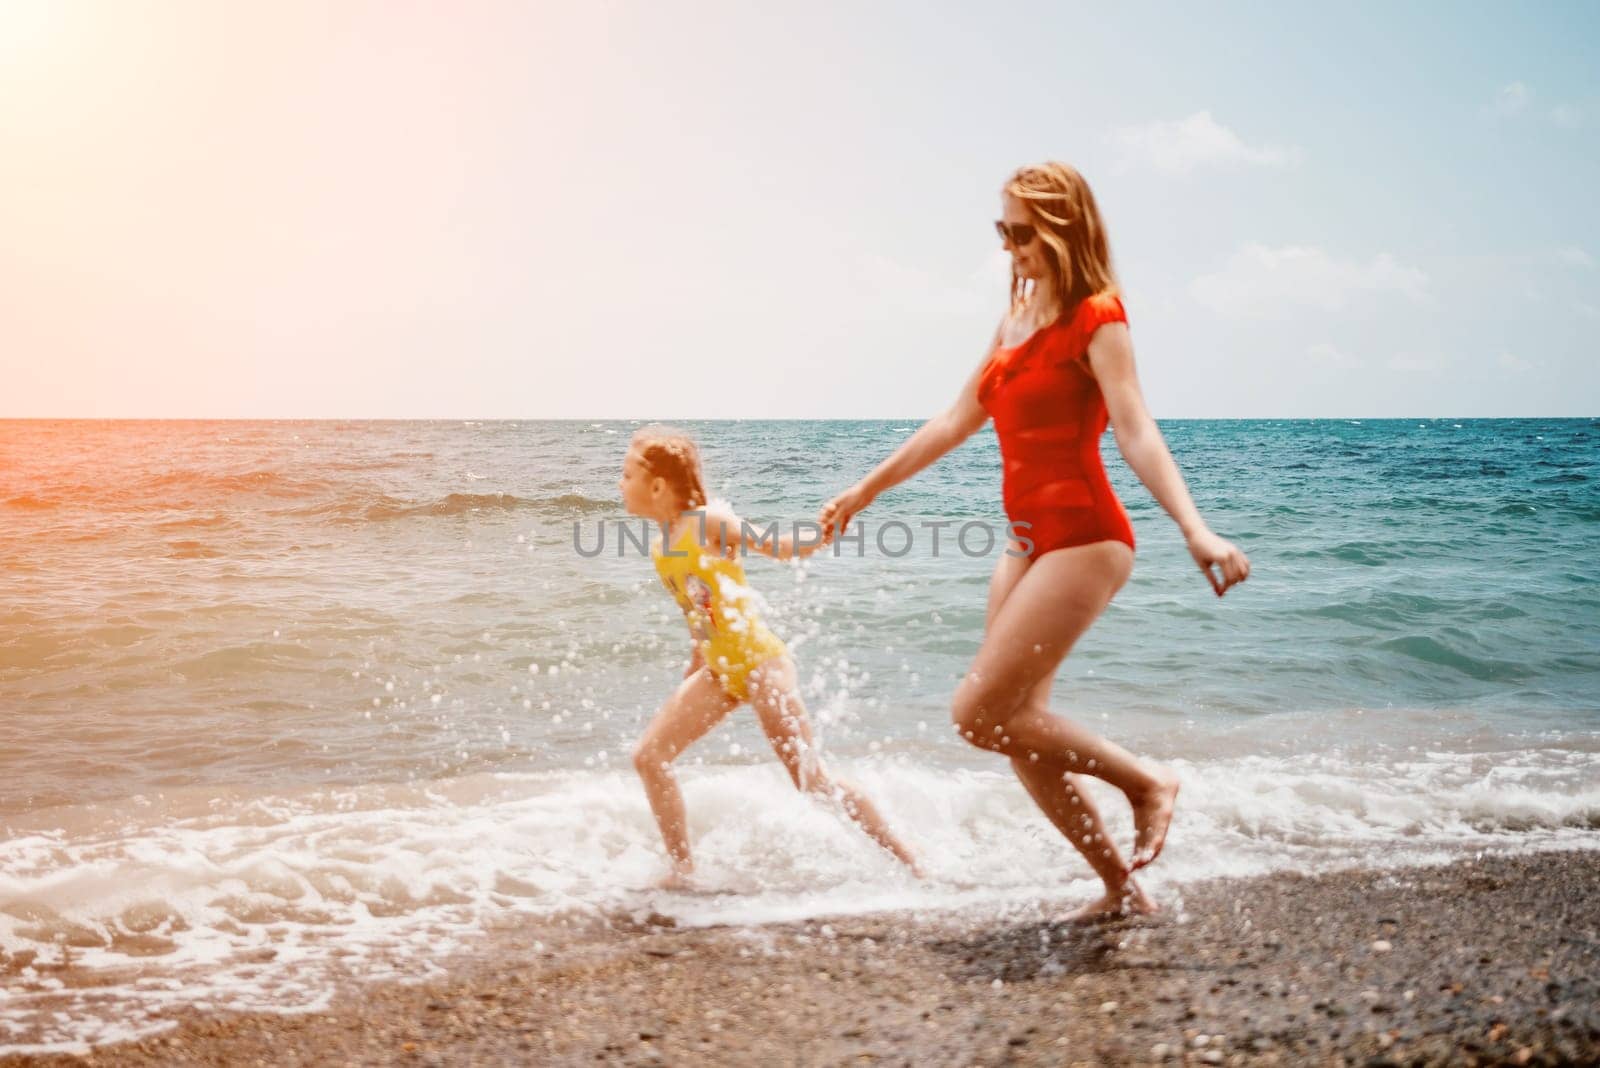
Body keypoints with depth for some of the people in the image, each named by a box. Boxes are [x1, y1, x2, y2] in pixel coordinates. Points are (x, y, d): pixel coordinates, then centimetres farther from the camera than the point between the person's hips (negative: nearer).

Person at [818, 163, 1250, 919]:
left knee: (980, 713, -14)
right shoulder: (1015, 322, 14)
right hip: (1028, 541, 8)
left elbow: (1136, 433, -21)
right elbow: (956, 421, 22)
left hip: (1083, 538, -8)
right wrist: (867, 489, 28)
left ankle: (1145, 781, 2)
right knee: (1019, 729, 6)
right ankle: (1122, 889, 16)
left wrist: (1194, 529, -35)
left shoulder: (1096, 318, -9)